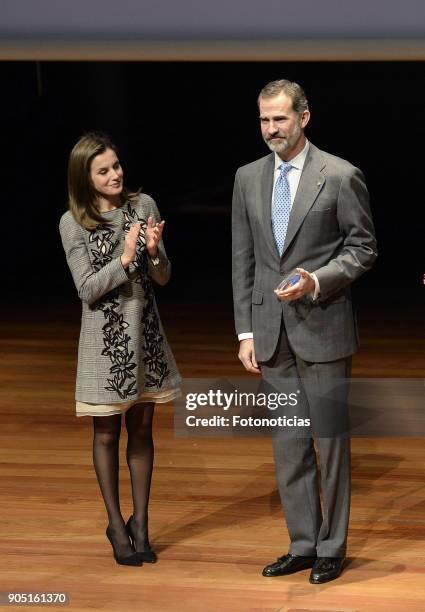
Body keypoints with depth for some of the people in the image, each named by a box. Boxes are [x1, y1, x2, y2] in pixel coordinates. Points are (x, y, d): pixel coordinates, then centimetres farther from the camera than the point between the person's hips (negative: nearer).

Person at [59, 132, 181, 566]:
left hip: (145, 333, 3)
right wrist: (125, 259, -22)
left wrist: (153, 251, -20)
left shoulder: (143, 206, -2)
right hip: (105, 338, -3)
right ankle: (116, 525, 19)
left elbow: (163, 277, 1)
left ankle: (140, 522, 20)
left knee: (141, 429, 10)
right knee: (107, 433, 7)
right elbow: (87, 289, -11)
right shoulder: (73, 223, -8)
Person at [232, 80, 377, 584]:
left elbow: (363, 248, -4)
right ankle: (302, 545, 19)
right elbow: (243, 259, 10)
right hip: (271, 333, 5)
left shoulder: (340, 176, -6)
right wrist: (246, 331, 6)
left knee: (330, 441, 3)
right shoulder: (248, 178, 9)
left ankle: (331, 548, 12)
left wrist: (317, 282, -19)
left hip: (322, 329, -5)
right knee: (288, 445, 10)